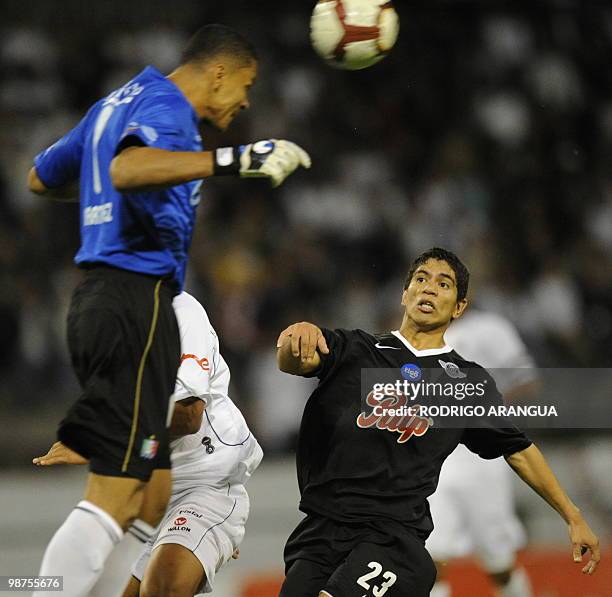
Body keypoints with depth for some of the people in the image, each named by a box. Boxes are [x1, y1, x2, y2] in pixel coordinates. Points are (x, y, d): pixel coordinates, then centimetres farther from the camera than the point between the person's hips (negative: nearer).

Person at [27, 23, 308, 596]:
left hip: (96, 297, 10)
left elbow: (40, 177, 32)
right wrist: (233, 160, -37)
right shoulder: (167, 106, -8)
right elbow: (128, 168, -31)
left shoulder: (116, 104, 21)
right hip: (137, 297, -10)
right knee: (113, 498, -13)